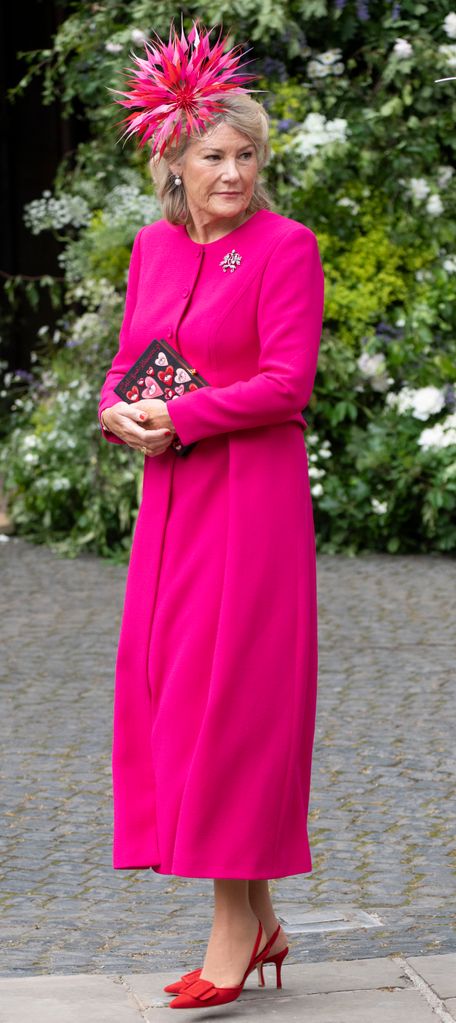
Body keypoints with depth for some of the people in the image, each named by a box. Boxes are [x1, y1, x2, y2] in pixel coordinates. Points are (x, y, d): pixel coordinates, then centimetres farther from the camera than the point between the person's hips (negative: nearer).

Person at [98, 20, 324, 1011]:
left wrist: (180, 416, -17)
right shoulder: (154, 246, 11)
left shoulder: (286, 247, -8)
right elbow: (129, 360, 17)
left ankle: (235, 926, 3)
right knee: (167, 691, 6)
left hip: (251, 494, -7)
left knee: (229, 696, -6)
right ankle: (258, 919, 16)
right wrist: (121, 410, -4)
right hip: (171, 495, 7)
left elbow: (288, 381, -14)